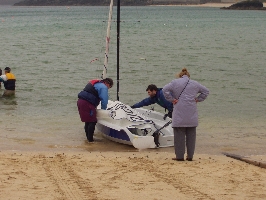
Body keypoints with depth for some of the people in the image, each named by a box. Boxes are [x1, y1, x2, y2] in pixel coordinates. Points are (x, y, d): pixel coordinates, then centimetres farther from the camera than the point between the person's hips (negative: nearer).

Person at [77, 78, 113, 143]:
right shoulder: (103, 87, -4)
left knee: (88, 121, 20)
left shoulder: (95, 83, 27)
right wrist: (103, 109, 4)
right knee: (92, 122, -2)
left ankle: (88, 137, 29)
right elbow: (104, 100, -12)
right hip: (87, 104, -9)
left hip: (80, 101, 9)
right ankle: (90, 139, -1)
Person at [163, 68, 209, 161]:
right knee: (191, 135, 8)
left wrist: (172, 99, -2)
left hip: (179, 114, -3)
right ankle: (190, 156, 10)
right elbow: (206, 91, 19)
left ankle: (179, 156, 0)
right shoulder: (195, 84, 12)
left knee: (179, 134, 0)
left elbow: (165, 90, -8)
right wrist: (197, 99, 14)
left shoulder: (175, 82, 3)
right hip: (192, 115, 3)